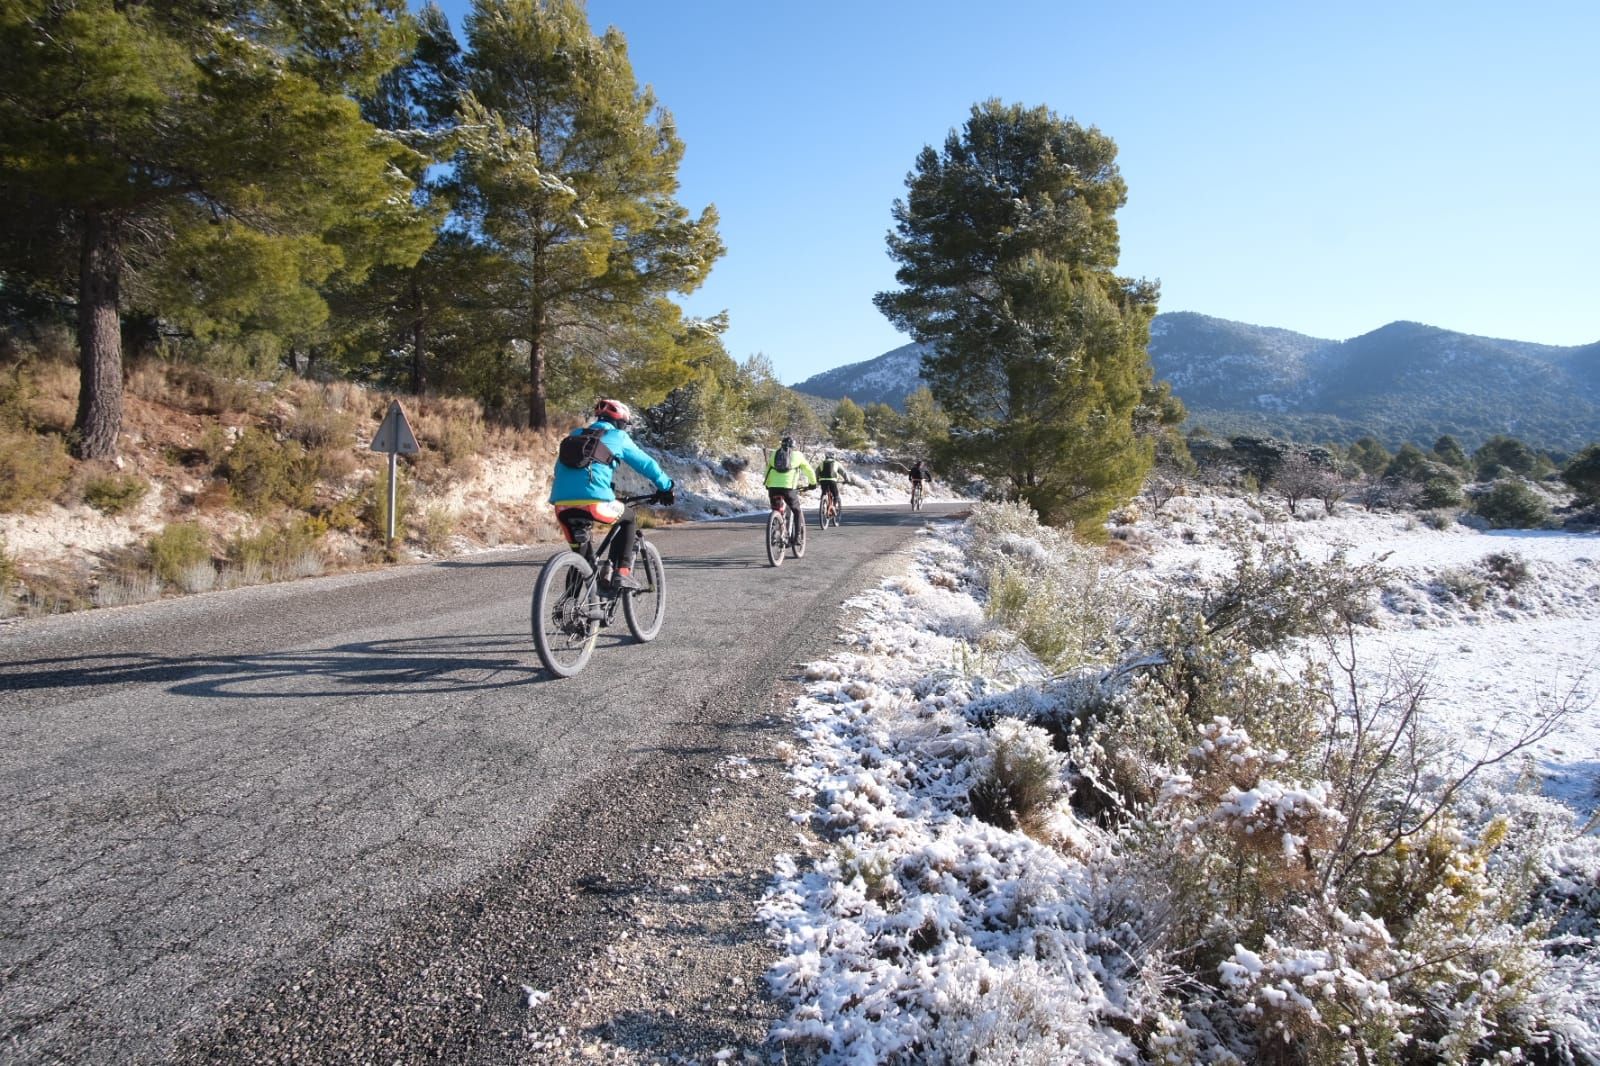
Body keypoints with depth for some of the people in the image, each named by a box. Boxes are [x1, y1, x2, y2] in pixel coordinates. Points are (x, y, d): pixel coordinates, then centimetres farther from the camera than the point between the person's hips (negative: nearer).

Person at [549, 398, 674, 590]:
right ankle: (623, 573, 9)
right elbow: (646, 464, 18)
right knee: (627, 520, 23)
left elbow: (559, 469, 33)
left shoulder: (574, 435, 26)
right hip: (594, 502, -5)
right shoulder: (617, 437, 13)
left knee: (578, 552, 23)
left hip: (562, 504, 5)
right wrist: (666, 487, 30)